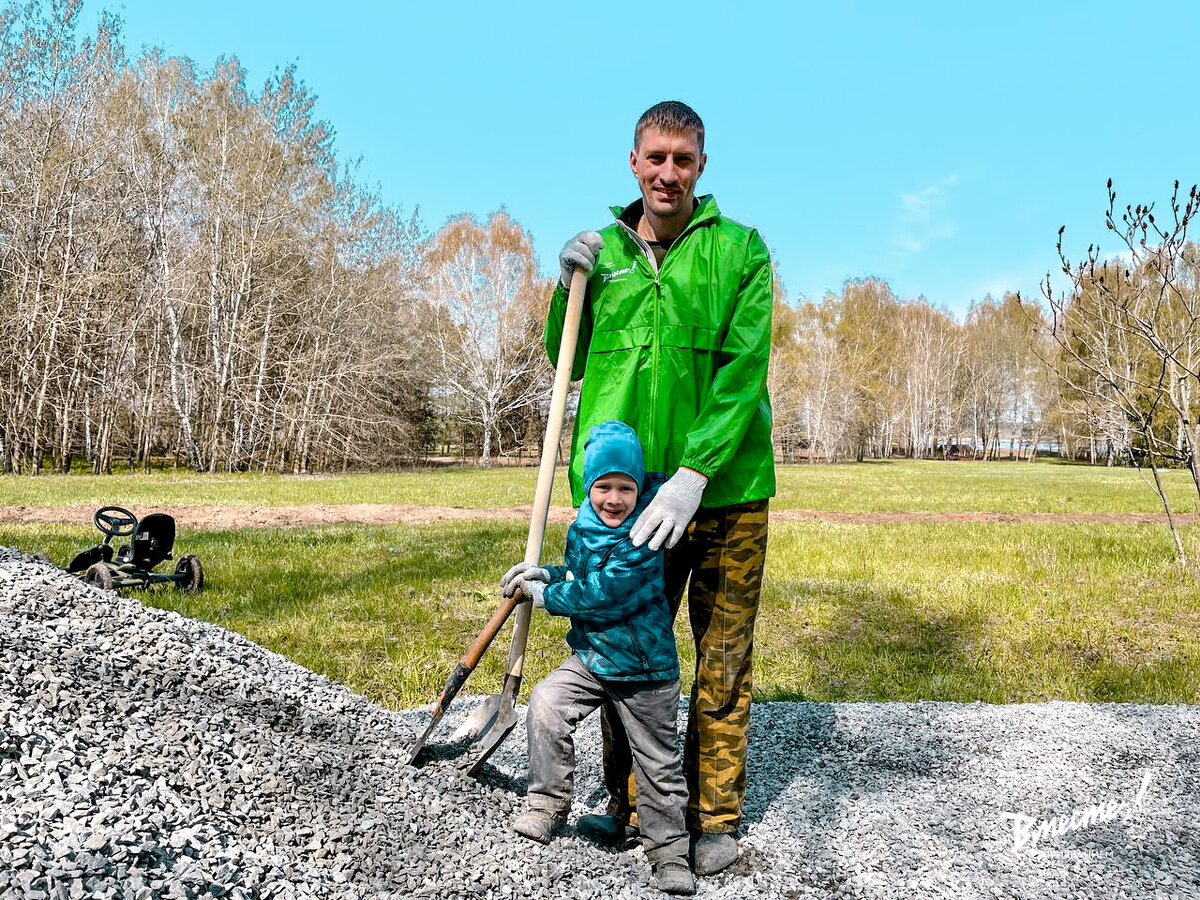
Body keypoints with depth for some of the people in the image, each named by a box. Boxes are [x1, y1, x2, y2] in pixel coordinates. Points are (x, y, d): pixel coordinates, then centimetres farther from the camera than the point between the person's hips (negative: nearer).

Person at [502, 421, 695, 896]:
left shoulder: (646, 535, -21)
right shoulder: (580, 530, -1)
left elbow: (604, 592, -25)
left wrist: (544, 594, -14)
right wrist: (546, 574, -2)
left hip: (645, 669, -5)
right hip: (590, 656, 5)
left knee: (657, 762, 6)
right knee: (544, 703, -17)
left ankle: (668, 850, 25)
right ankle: (550, 803, 2)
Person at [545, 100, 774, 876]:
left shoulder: (740, 249, -2)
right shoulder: (604, 250, 9)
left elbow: (743, 370, -11)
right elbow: (567, 363, 16)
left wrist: (694, 473, -23)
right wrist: (568, 285, -1)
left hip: (724, 491, -2)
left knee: (723, 663, 8)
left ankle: (715, 816, 24)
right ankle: (629, 805, 29)